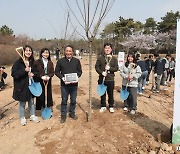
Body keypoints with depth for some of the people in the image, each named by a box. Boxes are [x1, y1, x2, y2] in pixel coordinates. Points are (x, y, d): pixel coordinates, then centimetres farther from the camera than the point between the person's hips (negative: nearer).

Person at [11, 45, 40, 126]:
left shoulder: (33, 62, 4)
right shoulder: (18, 62, -11)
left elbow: (37, 72, 12)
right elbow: (13, 74, -16)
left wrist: (33, 74, -11)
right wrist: (24, 70, -24)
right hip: (21, 86, -4)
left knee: (31, 101, 18)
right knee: (22, 103, 9)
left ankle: (32, 116, 35)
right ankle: (22, 118, 27)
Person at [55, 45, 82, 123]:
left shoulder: (77, 61, 3)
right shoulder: (60, 61, -2)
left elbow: (80, 71, 8)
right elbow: (56, 71, 2)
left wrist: (77, 77, -11)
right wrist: (62, 77, -14)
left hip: (74, 84, 2)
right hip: (64, 84, -2)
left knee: (73, 100, 13)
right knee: (64, 100, 7)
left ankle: (72, 113, 32)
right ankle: (63, 115, 21)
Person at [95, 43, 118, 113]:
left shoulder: (114, 59, 4)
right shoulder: (100, 58, 2)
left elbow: (116, 68, 0)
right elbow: (97, 67, 0)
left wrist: (110, 68, -16)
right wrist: (101, 72, -15)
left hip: (110, 79, 0)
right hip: (102, 79, 0)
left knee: (111, 94, 8)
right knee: (102, 93, 10)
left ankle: (111, 106, 24)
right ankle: (103, 106, 25)